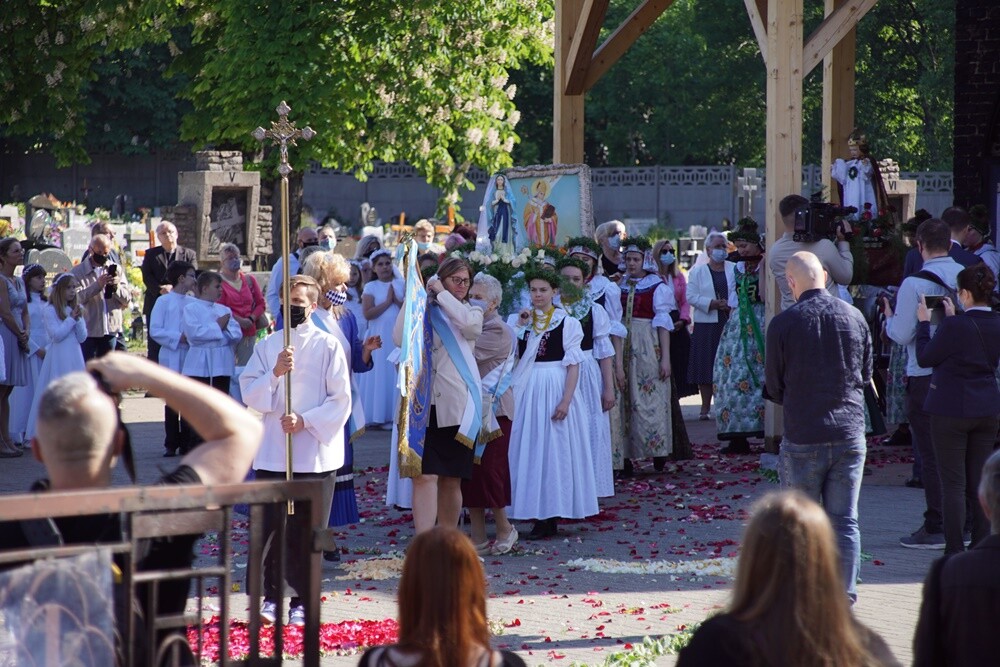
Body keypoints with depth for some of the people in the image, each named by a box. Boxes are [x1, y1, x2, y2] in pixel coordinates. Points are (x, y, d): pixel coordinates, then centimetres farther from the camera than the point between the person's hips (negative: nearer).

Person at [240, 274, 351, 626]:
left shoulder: (328, 346, 1)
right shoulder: (267, 346, 10)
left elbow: (341, 400, -3)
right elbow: (249, 395, 4)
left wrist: (305, 420, -14)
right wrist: (274, 373, -13)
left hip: (315, 454, -2)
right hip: (271, 452, 2)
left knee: (307, 531, 1)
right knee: (271, 529, -1)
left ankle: (302, 601, 9)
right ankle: (271, 596, 9)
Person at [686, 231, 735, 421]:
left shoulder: (734, 269, 11)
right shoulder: (697, 271, 7)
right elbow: (691, 296, -1)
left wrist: (730, 305, -14)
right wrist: (711, 304, -13)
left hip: (729, 324, 1)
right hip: (706, 325, -1)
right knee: (705, 366, -2)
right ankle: (705, 407, 3)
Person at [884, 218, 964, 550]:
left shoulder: (914, 284, -13)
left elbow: (902, 335, -11)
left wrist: (889, 317, 8)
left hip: (925, 377, -5)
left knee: (931, 455, 0)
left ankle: (935, 528, 0)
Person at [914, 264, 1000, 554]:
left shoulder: (955, 326, -19)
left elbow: (925, 358, -8)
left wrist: (924, 323, 5)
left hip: (952, 410, -6)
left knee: (953, 483, 0)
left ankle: (955, 550, -1)